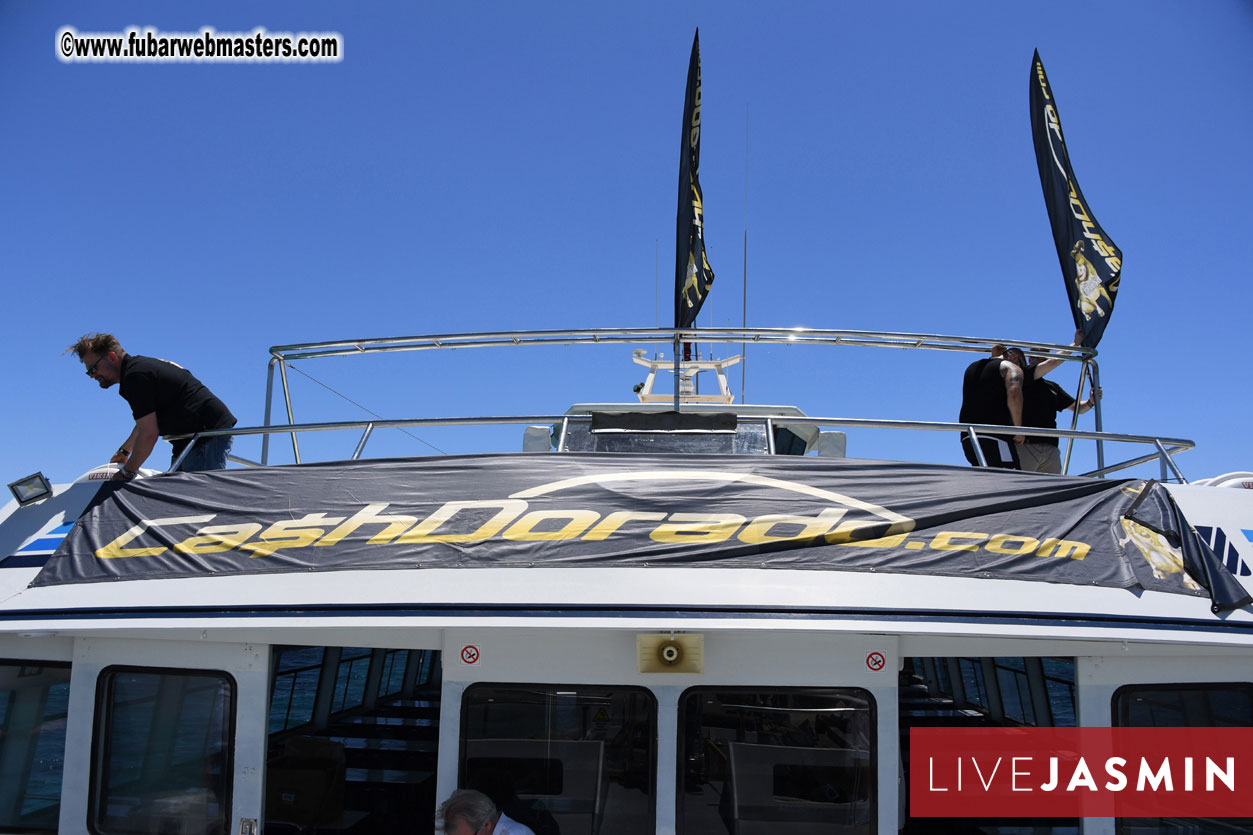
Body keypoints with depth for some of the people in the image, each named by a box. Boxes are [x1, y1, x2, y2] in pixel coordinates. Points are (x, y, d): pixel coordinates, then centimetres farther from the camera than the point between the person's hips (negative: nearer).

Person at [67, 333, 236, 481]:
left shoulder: (135, 375, -15)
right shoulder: (139, 365, 18)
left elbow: (149, 433, -19)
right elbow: (146, 421, 35)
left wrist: (126, 473, -9)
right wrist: (124, 451, 43)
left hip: (209, 431, -11)